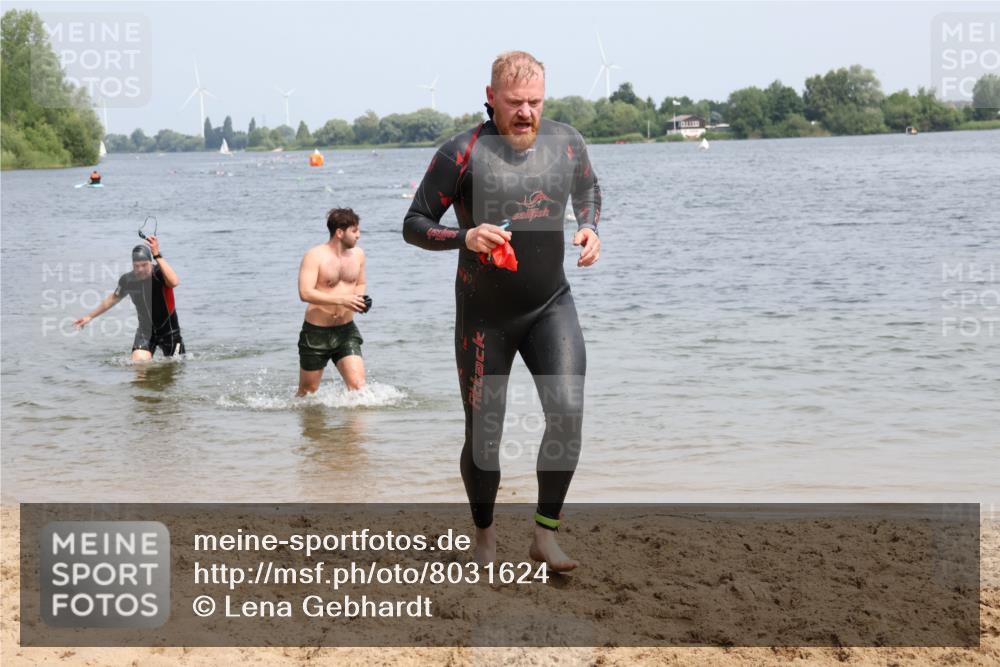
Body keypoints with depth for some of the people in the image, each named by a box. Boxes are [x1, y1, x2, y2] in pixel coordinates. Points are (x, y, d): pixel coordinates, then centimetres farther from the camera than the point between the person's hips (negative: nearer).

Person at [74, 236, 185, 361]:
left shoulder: (160, 273, -24)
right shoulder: (128, 280, -10)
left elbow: (174, 282, -48)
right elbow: (114, 298, 10)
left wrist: (157, 256, -51)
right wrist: (90, 316, 18)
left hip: (168, 330, -2)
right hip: (145, 330, 2)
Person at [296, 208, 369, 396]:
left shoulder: (358, 254, 5)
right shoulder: (315, 256, -13)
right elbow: (305, 292, -23)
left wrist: (360, 299, -4)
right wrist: (342, 299, -29)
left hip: (346, 331, 4)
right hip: (316, 332, -3)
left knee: (358, 384, -15)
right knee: (307, 390, 12)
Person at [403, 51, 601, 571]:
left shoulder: (566, 142, -3)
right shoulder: (462, 153, -16)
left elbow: (588, 188, 19)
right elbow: (414, 225, -11)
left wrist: (589, 227, -2)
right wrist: (465, 238, -29)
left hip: (552, 306, 2)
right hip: (484, 315, -2)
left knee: (567, 412, -16)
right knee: (482, 433, 5)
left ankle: (546, 535, -2)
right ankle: (485, 538, 28)